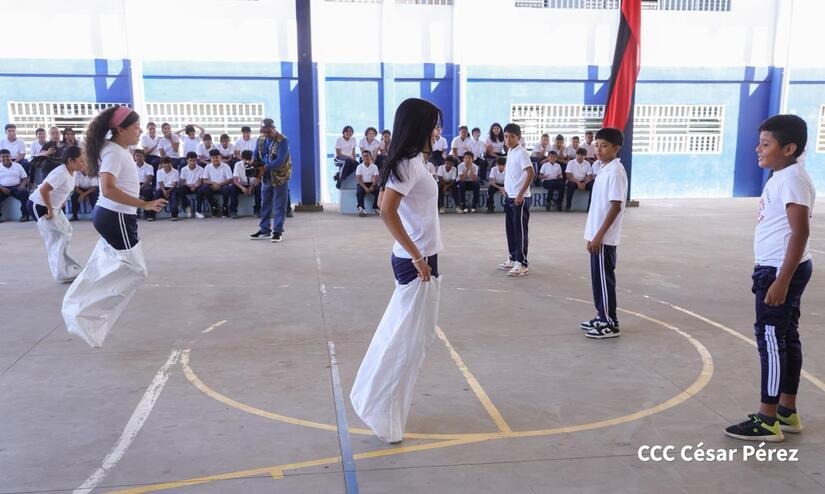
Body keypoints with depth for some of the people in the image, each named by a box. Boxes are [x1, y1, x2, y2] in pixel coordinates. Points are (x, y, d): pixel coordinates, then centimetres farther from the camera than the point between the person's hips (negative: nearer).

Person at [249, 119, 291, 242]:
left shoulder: (282, 141, -17)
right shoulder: (260, 140, 3)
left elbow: (280, 160, -26)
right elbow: (256, 156, 9)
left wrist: (266, 167, -33)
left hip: (280, 177, -7)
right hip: (266, 177, 7)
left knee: (279, 205, -1)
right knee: (265, 204, 13)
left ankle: (278, 232, 5)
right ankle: (264, 230, 24)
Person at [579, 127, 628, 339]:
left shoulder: (615, 171, -15)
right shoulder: (605, 171, 14)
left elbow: (616, 207, -20)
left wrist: (599, 235, -21)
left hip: (604, 238, -9)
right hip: (598, 235, 9)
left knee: (604, 279, -3)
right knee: (598, 278, 15)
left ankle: (610, 324, 6)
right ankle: (602, 317, 24)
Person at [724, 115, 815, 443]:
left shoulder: (792, 179, -17)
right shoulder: (781, 176, 14)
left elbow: (800, 232, -24)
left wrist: (781, 280, -27)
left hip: (782, 270, -10)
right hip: (778, 268, 10)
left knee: (771, 337, -7)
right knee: (786, 338, 14)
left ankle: (768, 421, 0)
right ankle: (787, 412, 24)